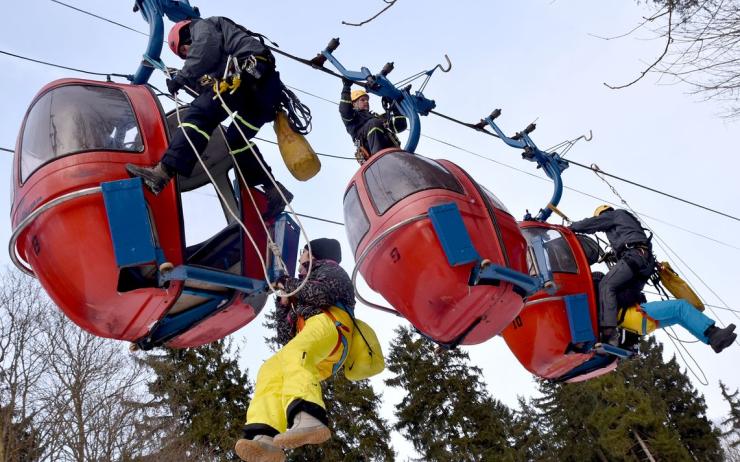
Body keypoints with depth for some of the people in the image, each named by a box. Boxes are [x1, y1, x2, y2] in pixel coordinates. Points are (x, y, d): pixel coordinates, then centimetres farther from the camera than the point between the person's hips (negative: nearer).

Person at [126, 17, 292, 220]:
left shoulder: (202, 26, 18)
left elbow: (207, 48, -5)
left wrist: (181, 77, -2)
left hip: (249, 73, -9)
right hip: (266, 84, 9)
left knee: (199, 115, -17)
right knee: (236, 140, 17)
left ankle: (162, 172, -31)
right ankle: (274, 191, 13)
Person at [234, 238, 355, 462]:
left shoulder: (331, 270, 24)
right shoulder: (301, 297, 44)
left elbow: (320, 293, -3)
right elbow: (285, 338, 34)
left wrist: (289, 283, 11)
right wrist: (283, 305, 27)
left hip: (329, 322, -6)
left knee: (293, 354, -36)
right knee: (270, 371, -21)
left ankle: (307, 419, -64)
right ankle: (266, 438, -47)